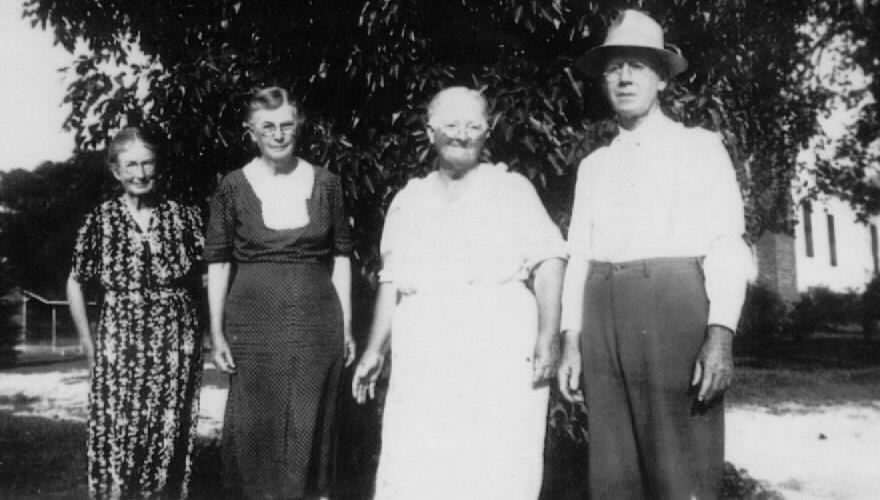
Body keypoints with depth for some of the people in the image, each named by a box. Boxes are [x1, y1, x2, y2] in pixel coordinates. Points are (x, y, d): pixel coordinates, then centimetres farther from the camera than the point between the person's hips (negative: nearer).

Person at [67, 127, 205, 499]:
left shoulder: (184, 217, 1)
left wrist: (205, 331, -2)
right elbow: (75, 283, 11)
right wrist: (88, 343, 6)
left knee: (171, 438, 5)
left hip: (176, 346, 0)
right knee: (116, 439, -1)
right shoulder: (100, 221, 2)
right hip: (120, 348, 0)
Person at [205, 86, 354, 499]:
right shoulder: (232, 188, 0)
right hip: (254, 323, -1)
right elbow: (217, 264, 1)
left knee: (310, 428, 7)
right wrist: (217, 333, -3)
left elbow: (340, 257, 7)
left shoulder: (325, 184, 4)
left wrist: (347, 326, 4)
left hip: (318, 323, 1)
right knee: (257, 429, 4)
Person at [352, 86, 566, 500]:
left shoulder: (512, 188, 8)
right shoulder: (407, 201, 19)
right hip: (423, 350, 3)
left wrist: (549, 334, -13)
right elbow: (392, 280, 19)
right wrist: (375, 348, 13)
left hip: (499, 341, -3)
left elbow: (548, 261, -1)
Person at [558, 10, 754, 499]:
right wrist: (571, 343, 6)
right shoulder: (594, 165, 20)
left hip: (675, 307, -4)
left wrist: (720, 336, -15)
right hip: (604, 316, 4)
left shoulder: (700, 147, 8)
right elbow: (579, 255, 16)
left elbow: (727, 244, -2)